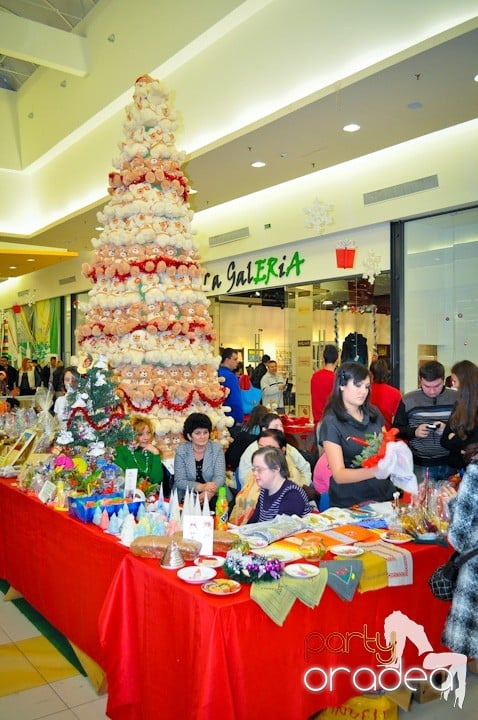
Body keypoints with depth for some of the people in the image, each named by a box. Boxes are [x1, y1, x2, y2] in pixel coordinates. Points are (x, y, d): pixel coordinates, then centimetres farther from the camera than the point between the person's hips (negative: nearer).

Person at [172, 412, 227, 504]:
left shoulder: (217, 449, 0)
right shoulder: (181, 451, -2)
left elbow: (220, 477, -8)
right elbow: (179, 481, -7)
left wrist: (209, 492, -30)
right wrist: (201, 487, -26)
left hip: (213, 496, 1)